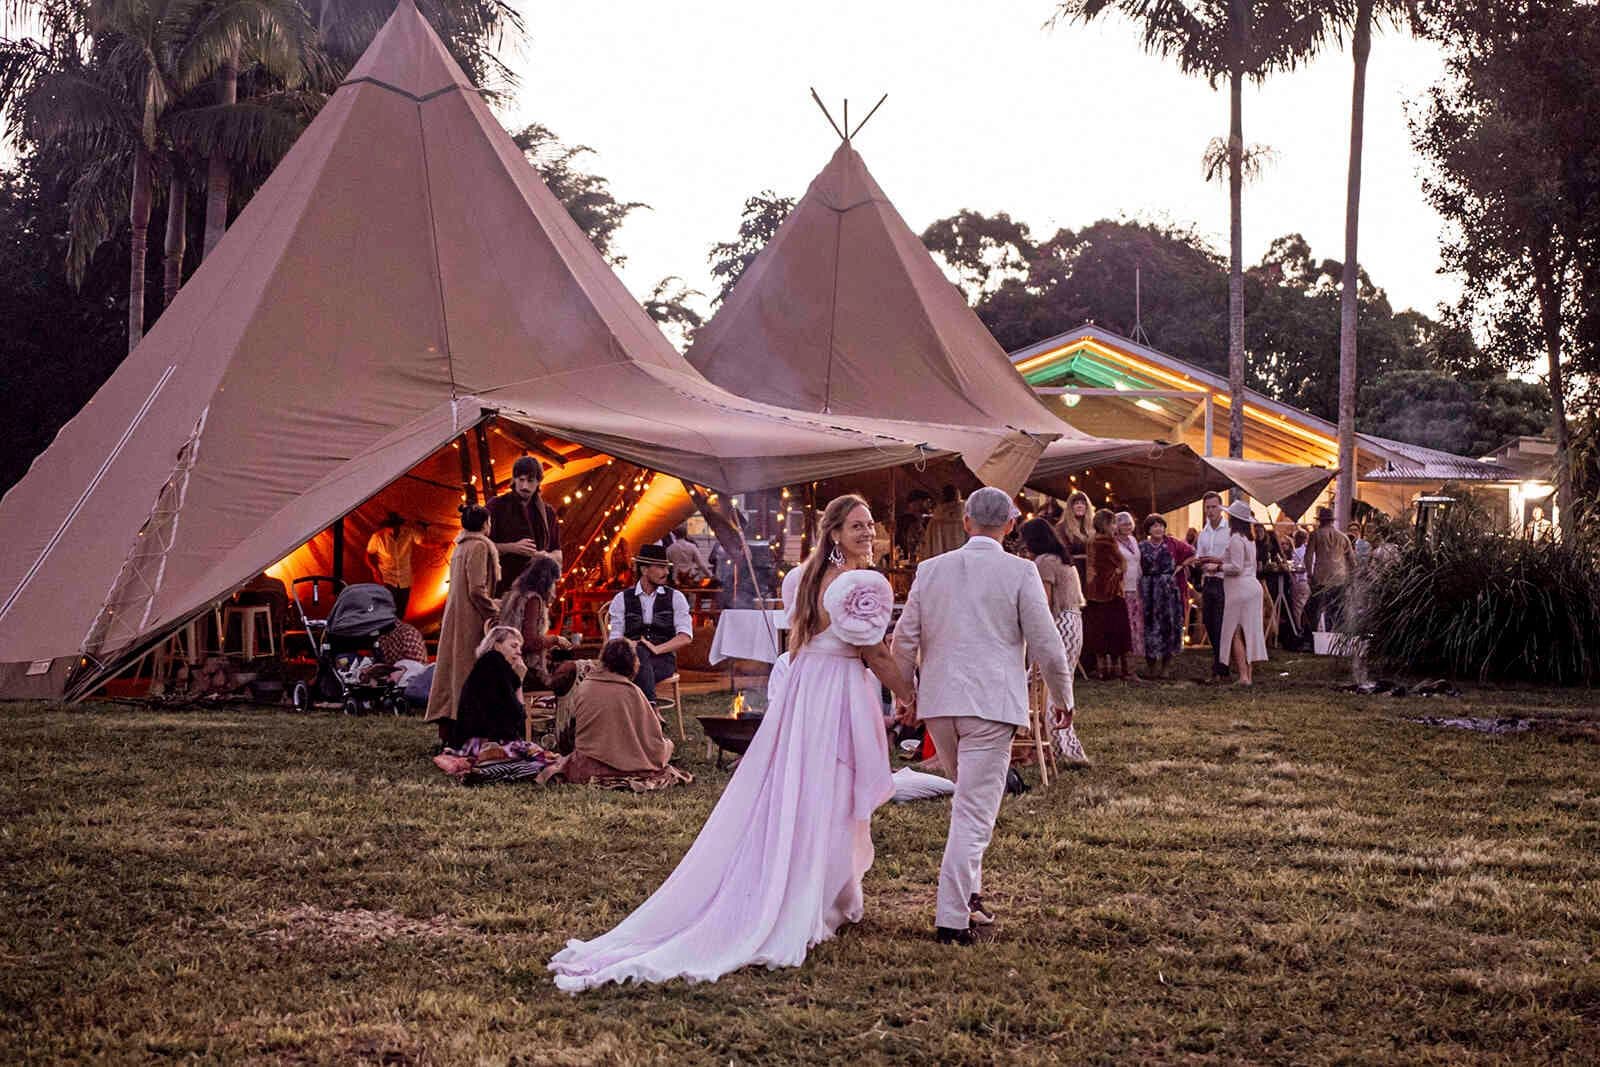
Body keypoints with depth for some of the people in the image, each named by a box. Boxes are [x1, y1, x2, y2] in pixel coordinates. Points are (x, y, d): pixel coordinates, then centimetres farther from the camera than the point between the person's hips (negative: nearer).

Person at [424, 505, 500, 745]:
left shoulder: (460, 547, 14)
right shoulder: (479, 547, -12)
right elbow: (477, 590, -18)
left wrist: (494, 604, 21)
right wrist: (495, 611, -7)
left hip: (454, 615, 9)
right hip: (471, 619, -9)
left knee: (452, 669, 9)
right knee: (468, 671, -8)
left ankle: (447, 732, 12)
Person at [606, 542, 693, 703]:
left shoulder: (675, 598, 8)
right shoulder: (622, 599, 10)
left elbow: (685, 637, -3)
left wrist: (657, 648, -19)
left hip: (663, 660, 0)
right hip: (632, 657, 0)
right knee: (639, 652, -36)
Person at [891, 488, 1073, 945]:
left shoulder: (931, 569, 6)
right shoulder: (1019, 572, -5)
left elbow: (904, 639, 8)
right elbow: (1046, 644, -4)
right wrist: (1062, 697, 11)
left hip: (938, 701, 5)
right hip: (992, 702, -4)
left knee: (969, 798, 23)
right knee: (975, 812, -4)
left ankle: (968, 893, 24)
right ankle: (952, 919, -8)